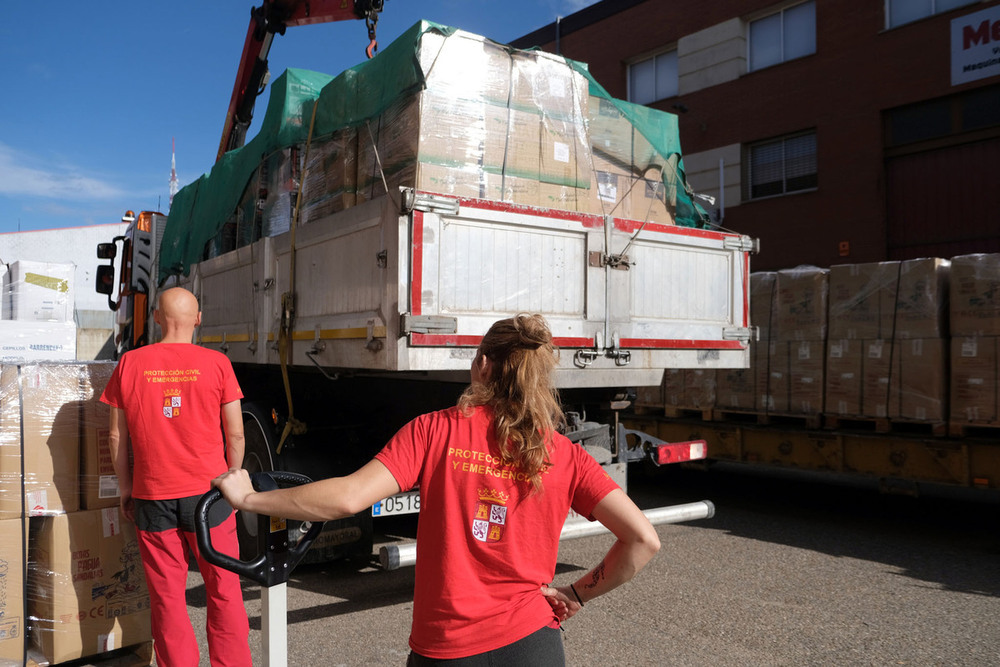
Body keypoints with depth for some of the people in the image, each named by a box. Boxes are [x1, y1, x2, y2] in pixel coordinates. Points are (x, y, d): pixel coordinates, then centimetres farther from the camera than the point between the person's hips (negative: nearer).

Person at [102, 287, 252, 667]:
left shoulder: (130, 364, 0)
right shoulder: (216, 363, -4)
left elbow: (117, 437, 4)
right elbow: (235, 434, -3)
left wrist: (125, 488, 14)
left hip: (151, 495, 1)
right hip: (206, 491, -1)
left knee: (166, 596, 10)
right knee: (223, 589, 10)